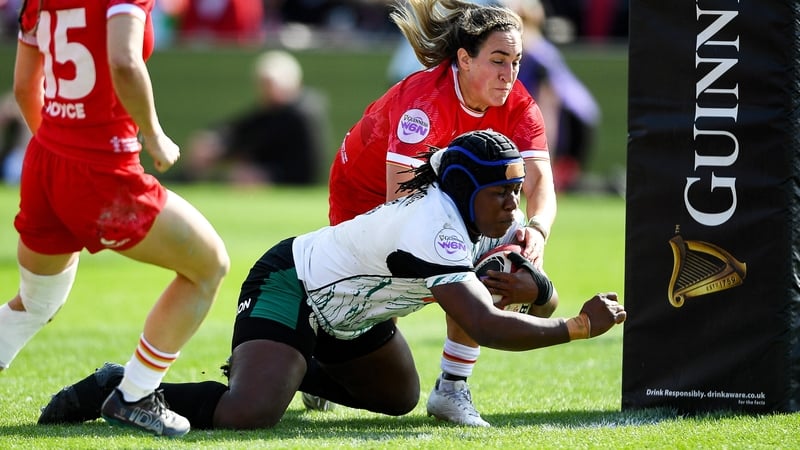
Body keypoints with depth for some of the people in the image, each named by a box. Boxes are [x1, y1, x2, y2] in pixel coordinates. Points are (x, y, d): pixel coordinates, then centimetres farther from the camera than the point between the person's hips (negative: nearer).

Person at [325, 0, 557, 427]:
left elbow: (539, 180, -32)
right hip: (365, 194, -5)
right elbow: (399, 203, -45)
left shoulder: (517, 105, -22)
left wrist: (537, 229, -54)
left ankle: (452, 389, -12)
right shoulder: (425, 101, -39)